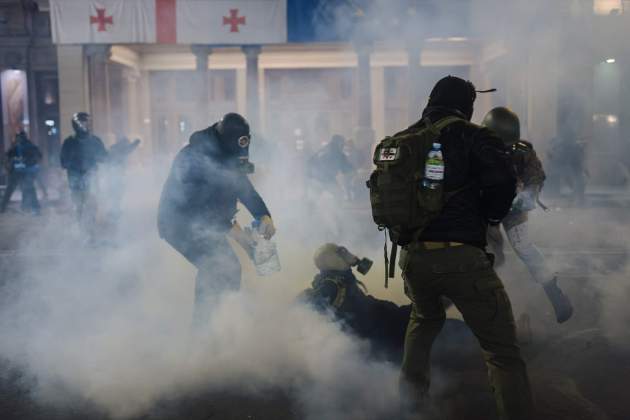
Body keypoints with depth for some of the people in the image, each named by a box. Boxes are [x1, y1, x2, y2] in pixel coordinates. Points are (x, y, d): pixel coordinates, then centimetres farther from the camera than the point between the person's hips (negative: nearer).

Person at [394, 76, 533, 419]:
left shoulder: (403, 141, 12)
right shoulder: (471, 136, -5)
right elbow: (502, 183, -15)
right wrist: (488, 217, 3)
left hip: (412, 256, 6)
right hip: (460, 257, -6)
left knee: (425, 318, 35)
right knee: (502, 351, 1)